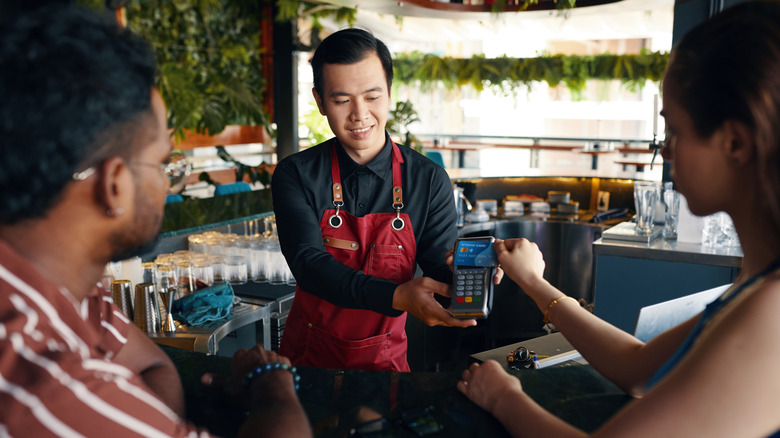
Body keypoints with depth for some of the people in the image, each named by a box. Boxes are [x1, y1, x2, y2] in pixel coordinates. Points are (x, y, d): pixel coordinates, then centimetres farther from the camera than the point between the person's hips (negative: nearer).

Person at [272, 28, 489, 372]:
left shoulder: (430, 180, -10)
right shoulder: (296, 175, -13)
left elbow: (441, 270, -12)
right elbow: (308, 263, -24)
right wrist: (395, 297, -40)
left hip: (385, 356, 1)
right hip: (309, 349, 0)